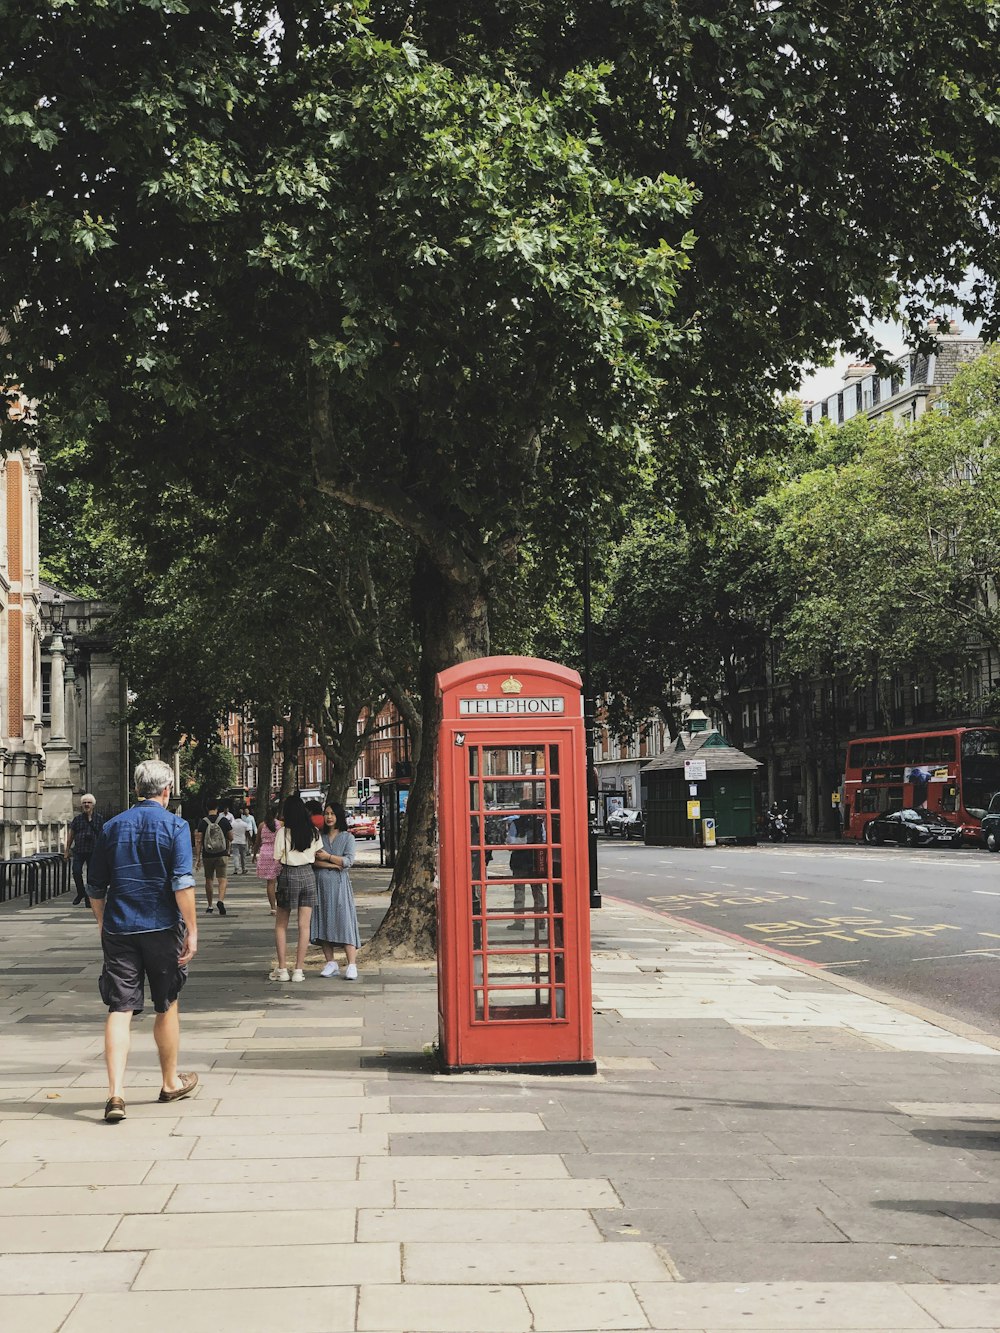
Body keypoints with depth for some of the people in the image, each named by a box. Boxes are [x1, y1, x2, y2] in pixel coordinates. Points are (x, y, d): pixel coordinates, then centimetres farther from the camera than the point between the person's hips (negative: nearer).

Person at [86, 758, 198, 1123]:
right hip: (162, 928, -2)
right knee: (166, 1006, 14)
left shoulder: (112, 827, 7)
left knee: (119, 1009, -1)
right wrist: (192, 929, -10)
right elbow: (182, 883, -14)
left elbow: (95, 886, 12)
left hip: (118, 929, 2)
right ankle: (170, 1083, 29)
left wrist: (103, 923, 27)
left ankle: (115, 1094, -14)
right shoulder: (174, 826, -5)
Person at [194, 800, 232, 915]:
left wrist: (197, 858, -4)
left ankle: (210, 906, 20)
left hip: (207, 856, 1)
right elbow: (231, 838, 4)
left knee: (208, 879, 13)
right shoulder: (224, 820, -2)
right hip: (222, 854, -1)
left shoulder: (203, 822, -3)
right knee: (222, 879, -2)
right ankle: (221, 900, -27)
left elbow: (198, 841, -6)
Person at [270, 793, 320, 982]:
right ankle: (299, 970, 4)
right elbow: (317, 856, 9)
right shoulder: (313, 832, 3)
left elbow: (276, 860, -6)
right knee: (304, 925, 4)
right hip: (308, 875, 3)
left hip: (289, 875, -3)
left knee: (281, 925, 9)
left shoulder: (283, 832, -8)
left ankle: (281, 969, 6)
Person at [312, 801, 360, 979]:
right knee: (323, 922, 2)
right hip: (321, 884, 3)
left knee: (344, 922, -9)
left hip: (339, 884, -3)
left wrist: (327, 857, -7)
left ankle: (352, 965, -12)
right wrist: (334, 865, -11)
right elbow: (312, 860, -1)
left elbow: (349, 860, -7)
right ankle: (331, 963, 9)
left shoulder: (348, 837, 5)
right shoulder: (319, 837, 12)